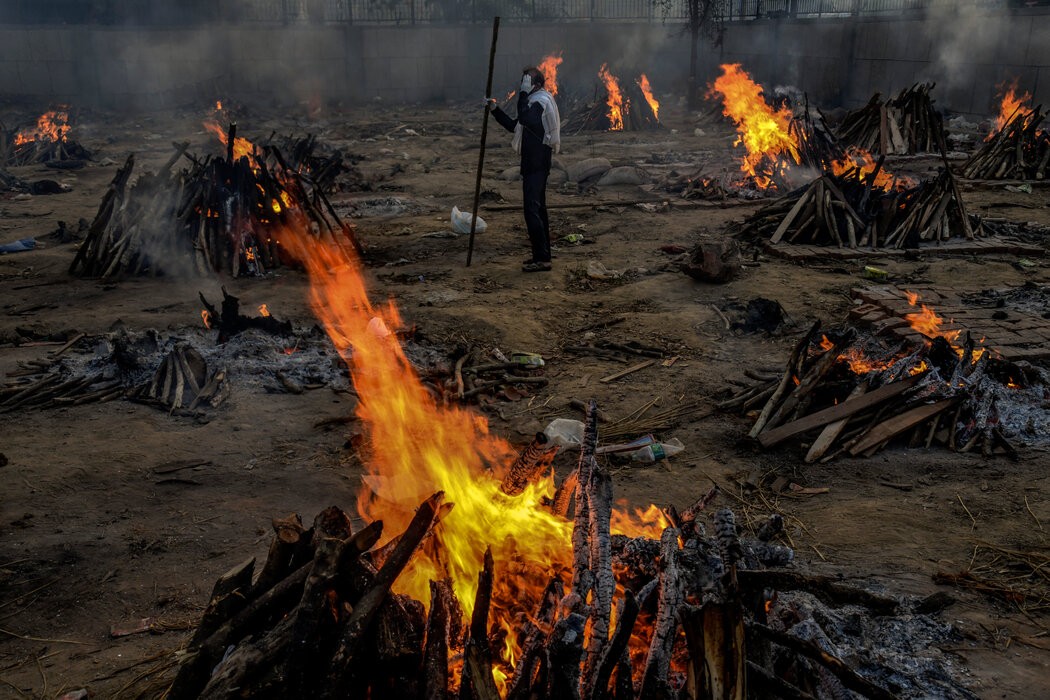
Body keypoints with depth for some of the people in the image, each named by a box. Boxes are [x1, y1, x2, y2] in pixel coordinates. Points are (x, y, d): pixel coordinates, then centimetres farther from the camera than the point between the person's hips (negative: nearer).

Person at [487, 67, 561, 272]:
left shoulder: (541, 102, -12)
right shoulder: (535, 102, 20)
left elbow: (524, 118, -29)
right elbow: (514, 125, 25)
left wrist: (524, 93, -20)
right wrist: (495, 109, 19)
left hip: (536, 165, -11)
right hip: (535, 164, 11)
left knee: (532, 210, -13)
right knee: (538, 209, 15)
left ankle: (542, 259, -13)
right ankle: (542, 254, 22)